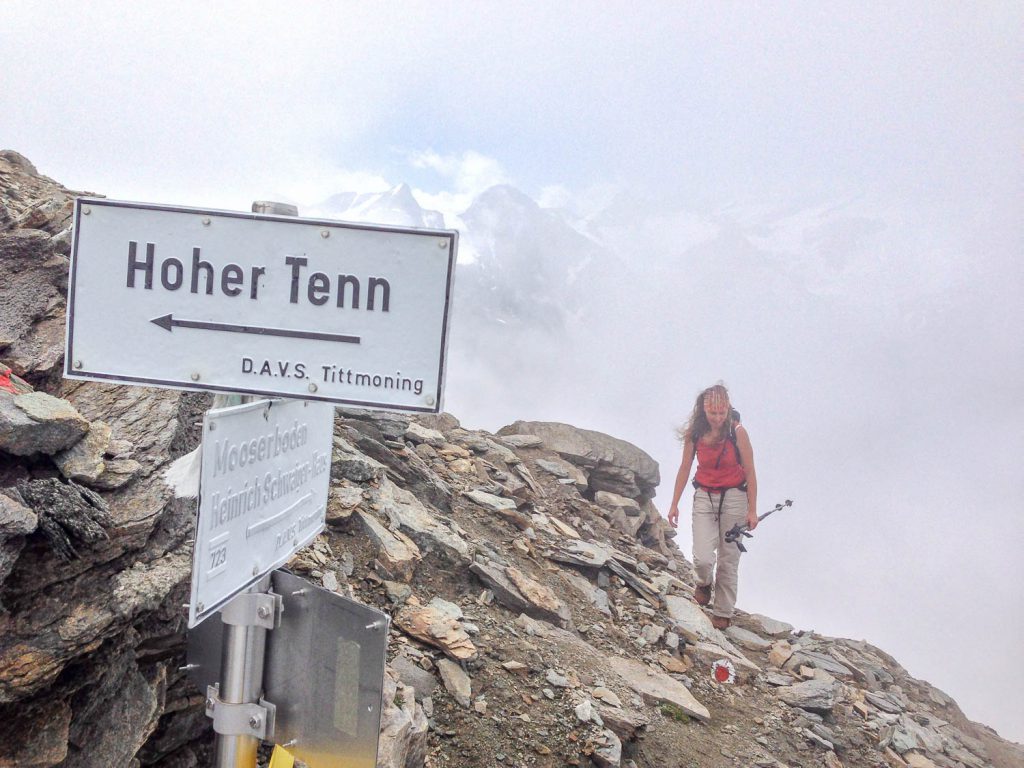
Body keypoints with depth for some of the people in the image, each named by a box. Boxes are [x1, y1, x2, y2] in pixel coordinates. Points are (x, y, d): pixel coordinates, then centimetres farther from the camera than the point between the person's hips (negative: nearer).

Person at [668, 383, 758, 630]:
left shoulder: (737, 432, -13)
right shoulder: (694, 433, -7)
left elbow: (750, 473, -6)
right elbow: (684, 469, 4)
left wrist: (752, 510, -6)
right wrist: (674, 504, 7)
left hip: (734, 497, -1)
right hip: (704, 497, 1)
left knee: (728, 560, 4)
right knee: (702, 559, -12)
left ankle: (723, 613, 24)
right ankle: (704, 583, 25)